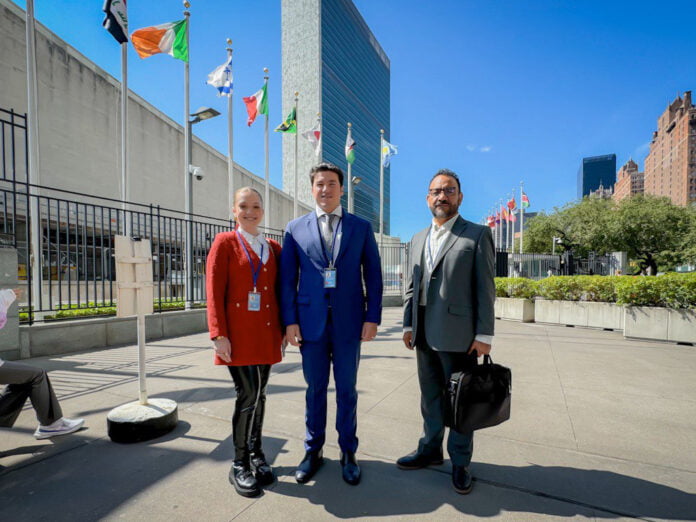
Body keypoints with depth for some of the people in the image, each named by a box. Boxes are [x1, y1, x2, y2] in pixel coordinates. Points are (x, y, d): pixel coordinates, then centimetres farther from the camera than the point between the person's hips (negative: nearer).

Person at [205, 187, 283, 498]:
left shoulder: (273, 248, 12)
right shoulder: (225, 243, -1)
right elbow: (214, 291, -7)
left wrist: (283, 328, 8)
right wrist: (219, 335, -13)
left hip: (267, 335, 4)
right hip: (238, 334, -4)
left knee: (258, 395, 13)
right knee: (249, 395, -4)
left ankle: (256, 455, 31)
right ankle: (240, 465, 17)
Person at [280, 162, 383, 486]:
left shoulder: (361, 227, 4)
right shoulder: (295, 228, 5)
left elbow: (373, 275, 3)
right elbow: (287, 278, 3)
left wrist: (372, 317, -4)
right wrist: (289, 320, -3)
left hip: (348, 322, 0)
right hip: (311, 322, 1)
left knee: (346, 389, 12)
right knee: (315, 389, 13)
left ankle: (348, 452, 31)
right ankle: (313, 451, 33)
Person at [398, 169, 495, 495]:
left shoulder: (477, 234, -2)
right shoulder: (418, 239, 14)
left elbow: (485, 288, -7)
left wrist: (484, 334, -10)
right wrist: (409, 325, 9)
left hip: (458, 335, -5)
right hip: (424, 336, 5)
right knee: (430, 397, 18)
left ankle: (460, 462, 28)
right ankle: (430, 450, 36)